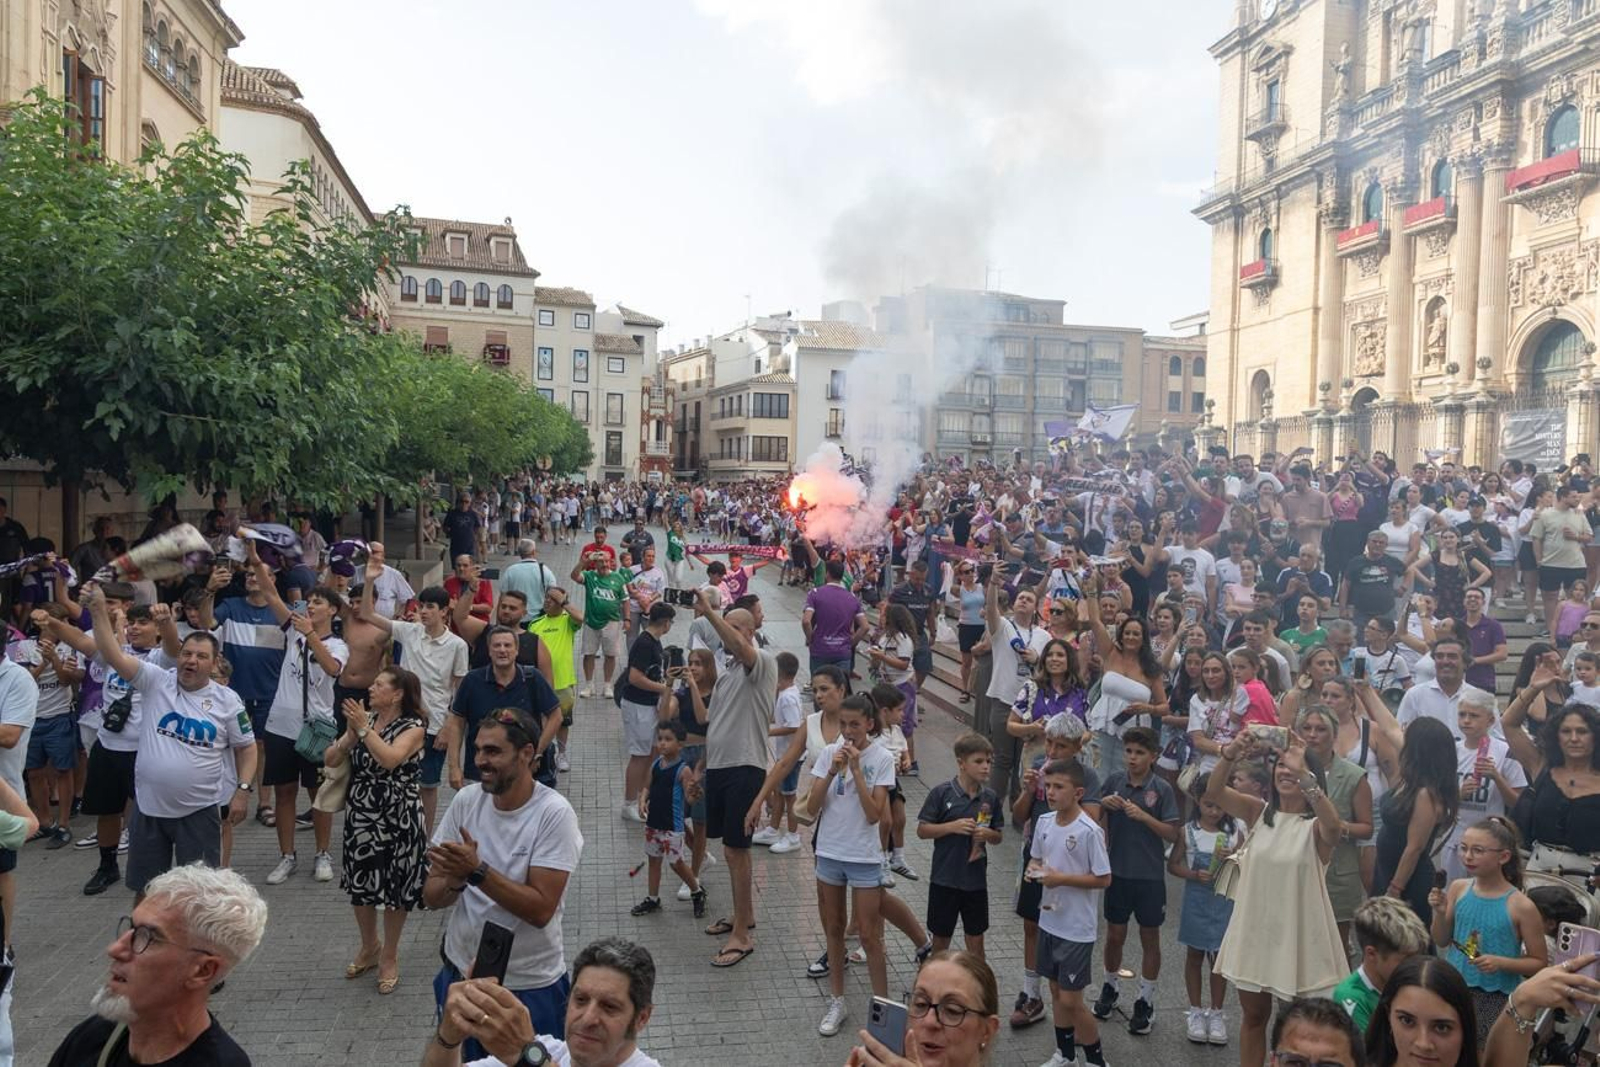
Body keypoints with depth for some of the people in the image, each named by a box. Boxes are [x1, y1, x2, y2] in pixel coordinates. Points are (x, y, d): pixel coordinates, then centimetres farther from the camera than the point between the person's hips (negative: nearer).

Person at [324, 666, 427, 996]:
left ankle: (389, 956, 26)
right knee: (359, 884, 16)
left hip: (398, 820, -5)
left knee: (395, 888, 6)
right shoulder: (364, 720, 5)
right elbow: (331, 760, 1)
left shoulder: (413, 727, -12)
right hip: (359, 817, 6)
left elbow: (390, 759, -30)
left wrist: (363, 727, -26)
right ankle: (369, 946, 40)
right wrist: (350, 734, -15)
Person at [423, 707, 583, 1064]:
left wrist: (477, 870, -31)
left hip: (530, 986, -5)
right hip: (459, 972, 5)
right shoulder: (465, 800, -6)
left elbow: (541, 909, -24)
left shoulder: (554, 813, -20)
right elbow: (431, 896, -2)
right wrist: (455, 881, -24)